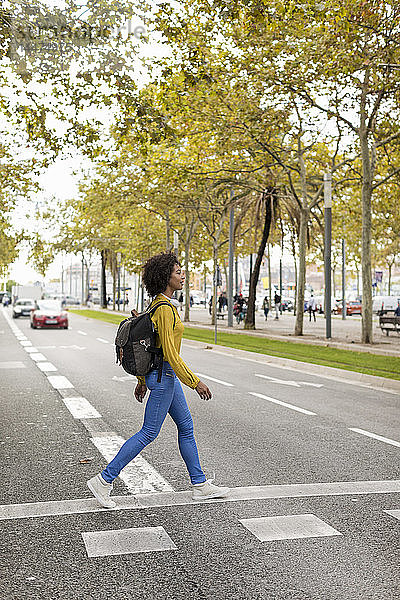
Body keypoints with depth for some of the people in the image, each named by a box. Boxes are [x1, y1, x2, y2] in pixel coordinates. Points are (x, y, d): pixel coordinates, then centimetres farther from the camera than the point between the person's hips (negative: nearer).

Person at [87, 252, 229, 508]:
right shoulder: (164, 309, -20)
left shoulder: (159, 304, 10)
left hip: (166, 374, 10)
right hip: (164, 374, -10)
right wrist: (195, 382, -18)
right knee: (149, 433, -3)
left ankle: (200, 485, 22)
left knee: (186, 426, 13)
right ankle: (104, 480, 4)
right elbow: (170, 353, -23)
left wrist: (142, 380, 20)